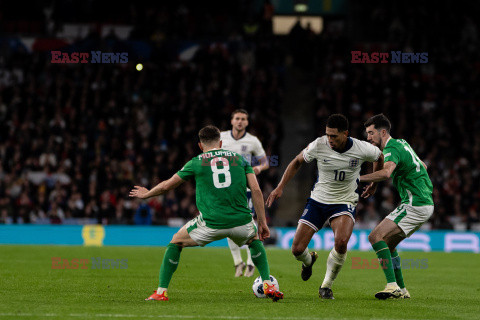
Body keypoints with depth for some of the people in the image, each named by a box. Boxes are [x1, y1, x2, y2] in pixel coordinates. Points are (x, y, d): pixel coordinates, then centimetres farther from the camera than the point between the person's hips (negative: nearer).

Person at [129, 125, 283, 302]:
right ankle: (268, 285, 20)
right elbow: (256, 190, 6)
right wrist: (262, 222, 11)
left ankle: (161, 292, 15)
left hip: (210, 224, -2)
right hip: (241, 220, 2)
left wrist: (146, 194, 38)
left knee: (176, 241, 23)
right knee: (254, 240, 35)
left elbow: (166, 186, 18)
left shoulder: (197, 162, 10)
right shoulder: (239, 158, 14)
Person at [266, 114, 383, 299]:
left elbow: (379, 157, 8)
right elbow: (297, 162, 4)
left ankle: (326, 286, -8)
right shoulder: (318, 146, -15)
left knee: (341, 242, -32)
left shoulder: (362, 149, -16)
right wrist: (280, 187, -1)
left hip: (345, 203, -2)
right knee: (297, 249, -5)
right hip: (317, 200, 2)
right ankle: (308, 261, 37)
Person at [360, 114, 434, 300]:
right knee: (388, 244, 16)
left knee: (376, 236, -17)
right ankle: (401, 289, 16)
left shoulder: (391, 149, -14)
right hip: (425, 203, 10)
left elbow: (386, 172, -36)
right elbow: (423, 167, 29)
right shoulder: (401, 143, 17)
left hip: (415, 205, -10)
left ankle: (392, 285, -24)